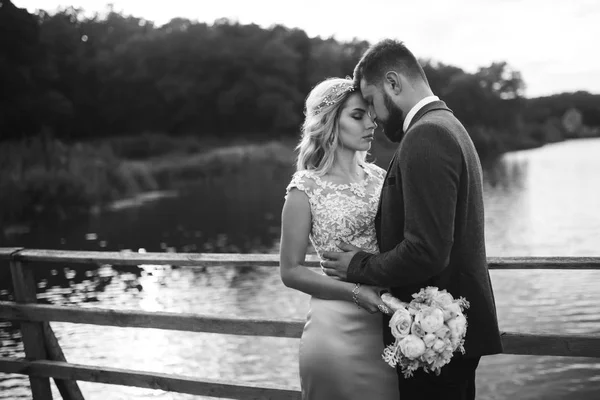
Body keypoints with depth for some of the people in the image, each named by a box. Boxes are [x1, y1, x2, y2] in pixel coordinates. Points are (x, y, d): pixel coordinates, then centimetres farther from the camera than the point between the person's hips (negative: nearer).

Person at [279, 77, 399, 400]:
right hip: (339, 328, -5)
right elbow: (290, 270, -6)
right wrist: (355, 292, -17)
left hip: (389, 323, 5)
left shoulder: (378, 177, 6)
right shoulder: (307, 188, -8)